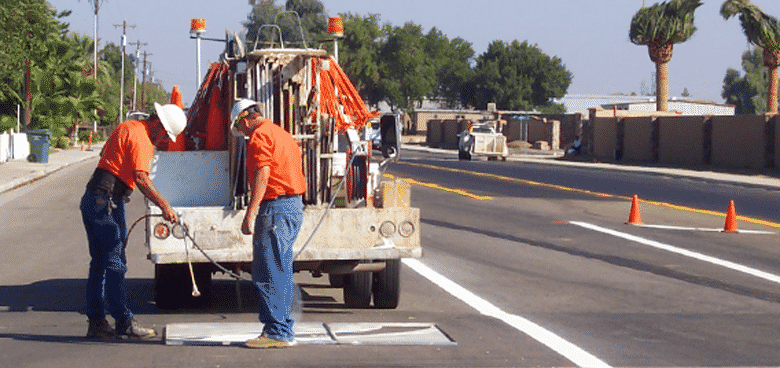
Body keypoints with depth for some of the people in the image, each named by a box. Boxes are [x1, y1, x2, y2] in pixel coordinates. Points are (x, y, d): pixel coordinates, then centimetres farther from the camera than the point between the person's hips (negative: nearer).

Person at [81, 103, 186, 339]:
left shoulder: (127, 127, 17)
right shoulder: (141, 139, -13)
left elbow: (105, 153, 34)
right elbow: (140, 178, -26)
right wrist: (164, 205, -30)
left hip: (92, 198, 10)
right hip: (107, 203, -10)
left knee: (99, 263, 11)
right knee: (115, 263, -7)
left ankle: (96, 322, 13)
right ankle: (124, 322, -5)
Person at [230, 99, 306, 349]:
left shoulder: (260, 136, -9)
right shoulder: (282, 134, 21)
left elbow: (262, 177, -19)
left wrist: (250, 215, -21)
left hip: (276, 208, -10)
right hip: (294, 206, 10)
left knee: (267, 274, -7)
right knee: (281, 273, 14)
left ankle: (277, 333, -8)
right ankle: (284, 331, 17)